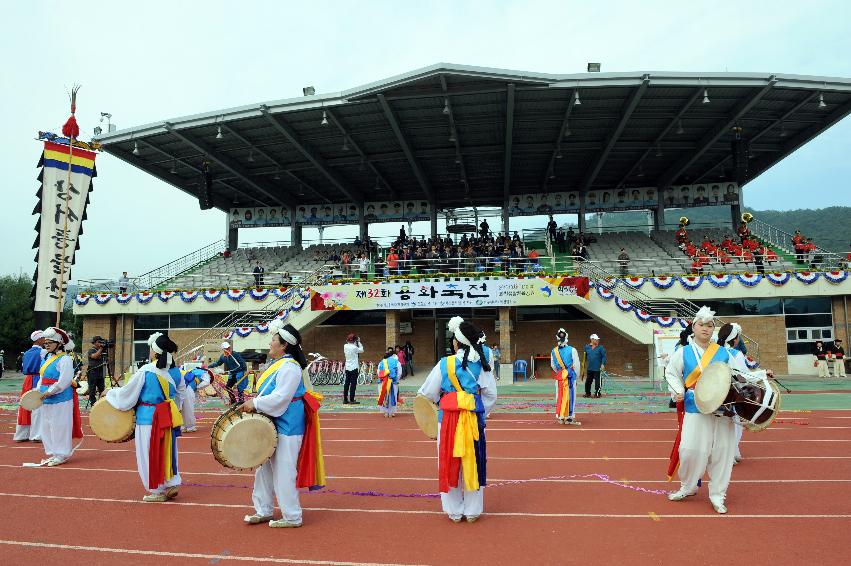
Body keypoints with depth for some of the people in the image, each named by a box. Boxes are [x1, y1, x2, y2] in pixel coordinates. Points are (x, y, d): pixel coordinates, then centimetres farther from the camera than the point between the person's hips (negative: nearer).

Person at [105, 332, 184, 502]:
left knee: (150, 454, 7)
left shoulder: (146, 371, -15)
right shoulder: (174, 371, 1)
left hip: (149, 417, -5)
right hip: (168, 416, 6)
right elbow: (180, 392, 15)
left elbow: (127, 393, -7)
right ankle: (171, 484, 21)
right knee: (166, 451, 17)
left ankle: (157, 491, 15)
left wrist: (110, 393, 11)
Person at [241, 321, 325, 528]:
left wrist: (255, 404, -19)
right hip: (272, 426, 11)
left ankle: (292, 517, 12)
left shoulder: (289, 368, -18)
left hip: (285, 428, -10)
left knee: (283, 472, -2)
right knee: (264, 468, 18)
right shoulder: (278, 365, 13)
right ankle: (264, 511, 32)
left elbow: (280, 398, -25)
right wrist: (254, 402, 5)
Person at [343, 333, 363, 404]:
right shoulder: (354, 347, -16)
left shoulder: (345, 346, 3)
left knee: (347, 383, 9)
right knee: (353, 384, -3)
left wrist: (356, 343, 13)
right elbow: (361, 350, -1)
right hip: (354, 368, -7)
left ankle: (345, 400, 12)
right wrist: (359, 342, 5)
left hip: (347, 368, 7)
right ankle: (352, 400, -3)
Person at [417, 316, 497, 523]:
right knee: (473, 463, 12)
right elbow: (491, 394, -1)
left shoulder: (445, 364, -9)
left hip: (448, 420, -2)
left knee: (449, 463, 11)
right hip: (475, 419, 2)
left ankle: (454, 511, 21)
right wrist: (481, 413, 11)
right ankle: (473, 510, 22)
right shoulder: (481, 363, -4)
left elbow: (428, 393, 0)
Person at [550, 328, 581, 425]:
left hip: (559, 377, 3)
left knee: (560, 396, 10)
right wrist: (576, 376, 7)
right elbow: (576, 365, -6)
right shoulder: (572, 350, -10)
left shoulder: (553, 351, 0)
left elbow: (553, 365, 8)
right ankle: (569, 417, 7)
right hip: (570, 376, -3)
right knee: (570, 396, 5)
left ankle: (560, 417, 13)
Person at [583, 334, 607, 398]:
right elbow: (585, 356, 19)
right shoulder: (587, 347, 7)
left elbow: (604, 356, -4)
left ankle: (597, 393, 9)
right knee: (588, 381, 10)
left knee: (597, 381, -1)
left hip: (597, 368, -3)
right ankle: (587, 393, 23)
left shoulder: (600, 348, -2)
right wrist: (584, 364, 18)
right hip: (589, 368, 3)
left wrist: (603, 364, -15)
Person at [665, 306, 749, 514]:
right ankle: (687, 487, 22)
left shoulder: (723, 353, 7)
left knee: (721, 452, 5)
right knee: (691, 449, -4)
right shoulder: (683, 352, 3)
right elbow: (671, 373, 9)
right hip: (695, 409, -2)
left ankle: (717, 495, 21)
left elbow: (740, 374, 16)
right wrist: (677, 392, -6)